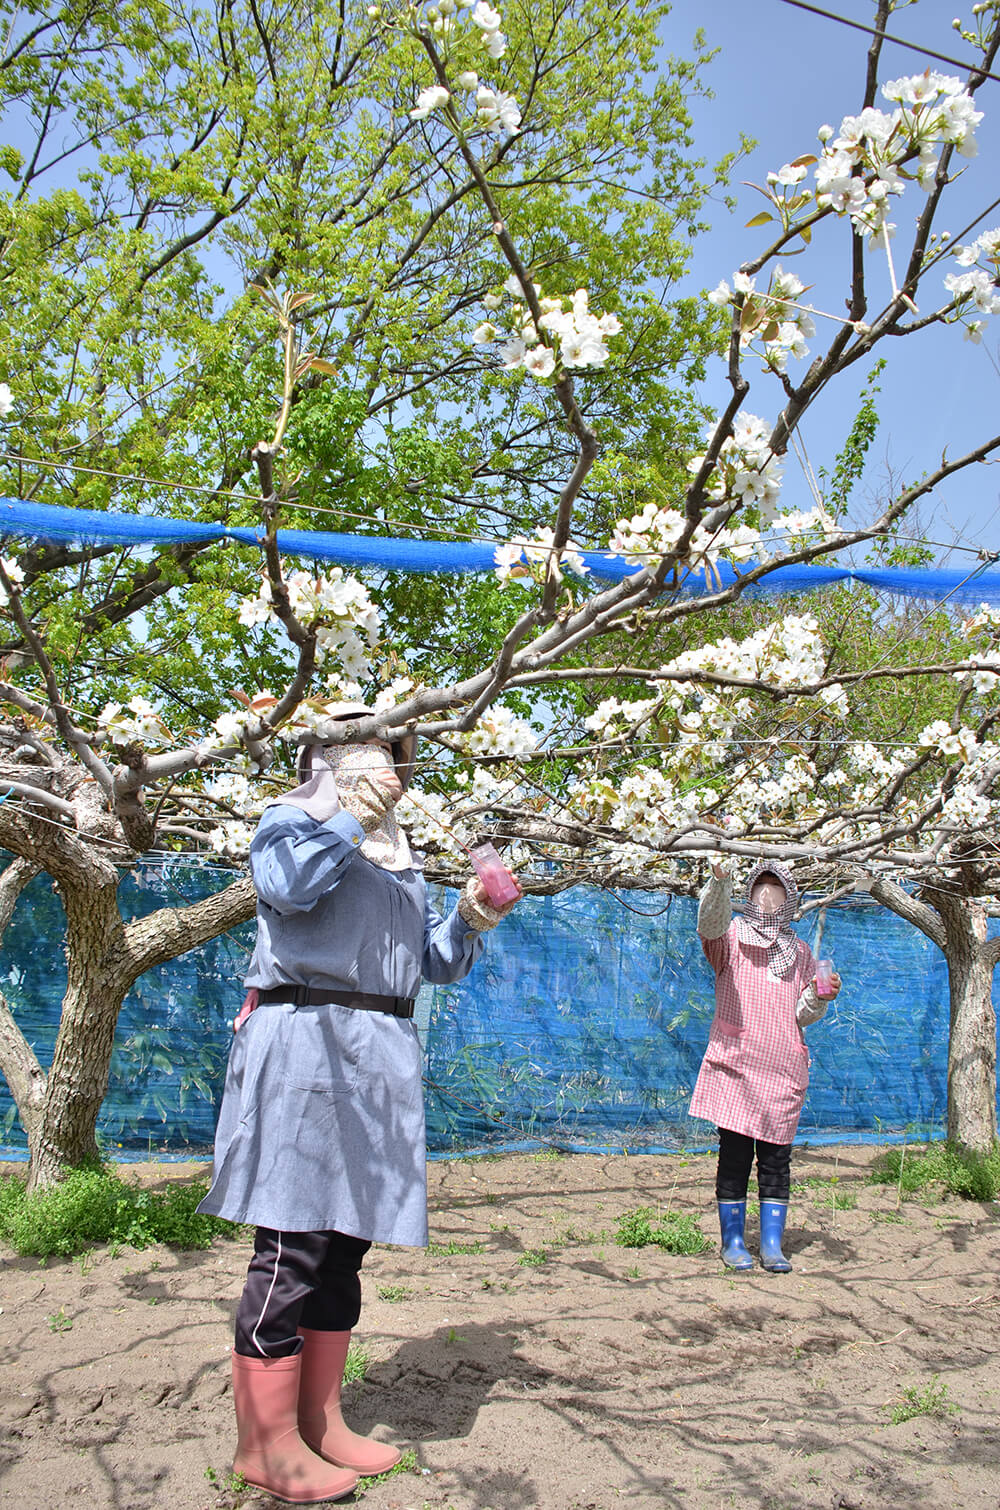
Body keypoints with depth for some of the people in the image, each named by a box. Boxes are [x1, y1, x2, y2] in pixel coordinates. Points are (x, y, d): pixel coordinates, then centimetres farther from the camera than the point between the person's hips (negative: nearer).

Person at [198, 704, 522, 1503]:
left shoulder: (400, 859, 25)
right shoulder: (292, 820, 7)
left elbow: (438, 963, 24)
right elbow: (286, 885, -16)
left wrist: (468, 921, 5)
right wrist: (353, 818, -12)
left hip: (383, 1055, 7)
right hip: (308, 1041, -7)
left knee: (345, 1237, 10)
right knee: (295, 1237, -8)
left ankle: (319, 1420, 20)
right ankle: (266, 1440, 1)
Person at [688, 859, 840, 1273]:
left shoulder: (799, 952, 18)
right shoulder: (732, 937, 5)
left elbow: (802, 1014, 18)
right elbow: (710, 924, -20)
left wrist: (820, 997, -4)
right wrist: (719, 881, -38)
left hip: (782, 1069, 3)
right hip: (734, 1065, -3)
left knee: (776, 1158, 4)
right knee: (734, 1154, -1)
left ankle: (772, 1246, 12)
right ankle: (733, 1242, 12)